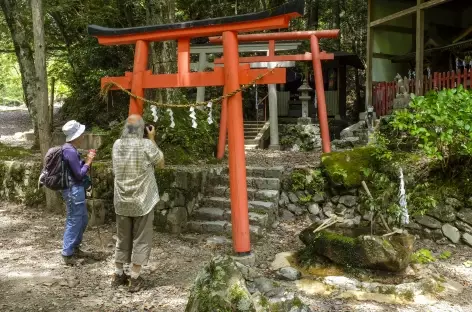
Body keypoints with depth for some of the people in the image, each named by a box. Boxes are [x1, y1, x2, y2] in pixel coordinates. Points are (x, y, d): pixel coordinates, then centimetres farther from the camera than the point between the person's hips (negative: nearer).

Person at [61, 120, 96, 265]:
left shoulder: (69, 148, 10)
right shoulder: (70, 151, -21)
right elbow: (79, 174, -19)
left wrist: (87, 159, 7)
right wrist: (88, 161, -9)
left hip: (76, 189, 11)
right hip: (73, 190, -11)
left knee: (83, 219, 20)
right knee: (74, 221, -1)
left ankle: (74, 247, 33)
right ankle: (67, 254, 9)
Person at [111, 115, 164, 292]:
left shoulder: (117, 145, 0)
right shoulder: (146, 145, -14)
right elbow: (161, 163, 2)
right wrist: (152, 139, 4)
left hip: (122, 201, 5)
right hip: (142, 201, -4)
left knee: (122, 239, 17)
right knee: (140, 240, 6)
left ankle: (118, 275, 26)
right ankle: (134, 279, 11)